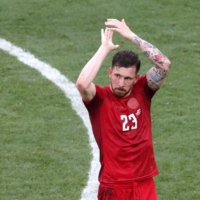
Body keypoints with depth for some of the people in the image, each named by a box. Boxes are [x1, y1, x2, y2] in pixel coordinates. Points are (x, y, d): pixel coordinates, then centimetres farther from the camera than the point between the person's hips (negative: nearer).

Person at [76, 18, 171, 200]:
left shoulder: (142, 91, 1)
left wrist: (132, 36, -14)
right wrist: (105, 48, -20)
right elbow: (82, 84, -30)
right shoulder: (99, 98, -8)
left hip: (144, 184, 3)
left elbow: (164, 65, -12)